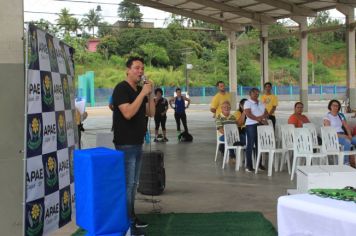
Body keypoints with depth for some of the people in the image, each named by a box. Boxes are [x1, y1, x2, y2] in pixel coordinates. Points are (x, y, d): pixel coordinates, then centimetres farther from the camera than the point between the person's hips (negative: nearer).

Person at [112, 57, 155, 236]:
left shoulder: (140, 90, 13)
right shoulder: (121, 88, -12)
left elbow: (151, 113, 10)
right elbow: (128, 113, -24)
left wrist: (150, 94, -3)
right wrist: (143, 93, -21)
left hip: (137, 143, 9)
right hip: (125, 144, -9)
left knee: (133, 183, 14)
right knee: (127, 183, -7)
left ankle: (131, 217, 24)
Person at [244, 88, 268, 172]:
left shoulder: (261, 103, 19)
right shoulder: (247, 103, -2)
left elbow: (266, 113, 13)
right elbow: (249, 114, -14)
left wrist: (262, 117, -10)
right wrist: (259, 119, -19)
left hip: (261, 125, 6)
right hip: (251, 125, -6)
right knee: (250, 145, -5)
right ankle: (249, 165, -4)